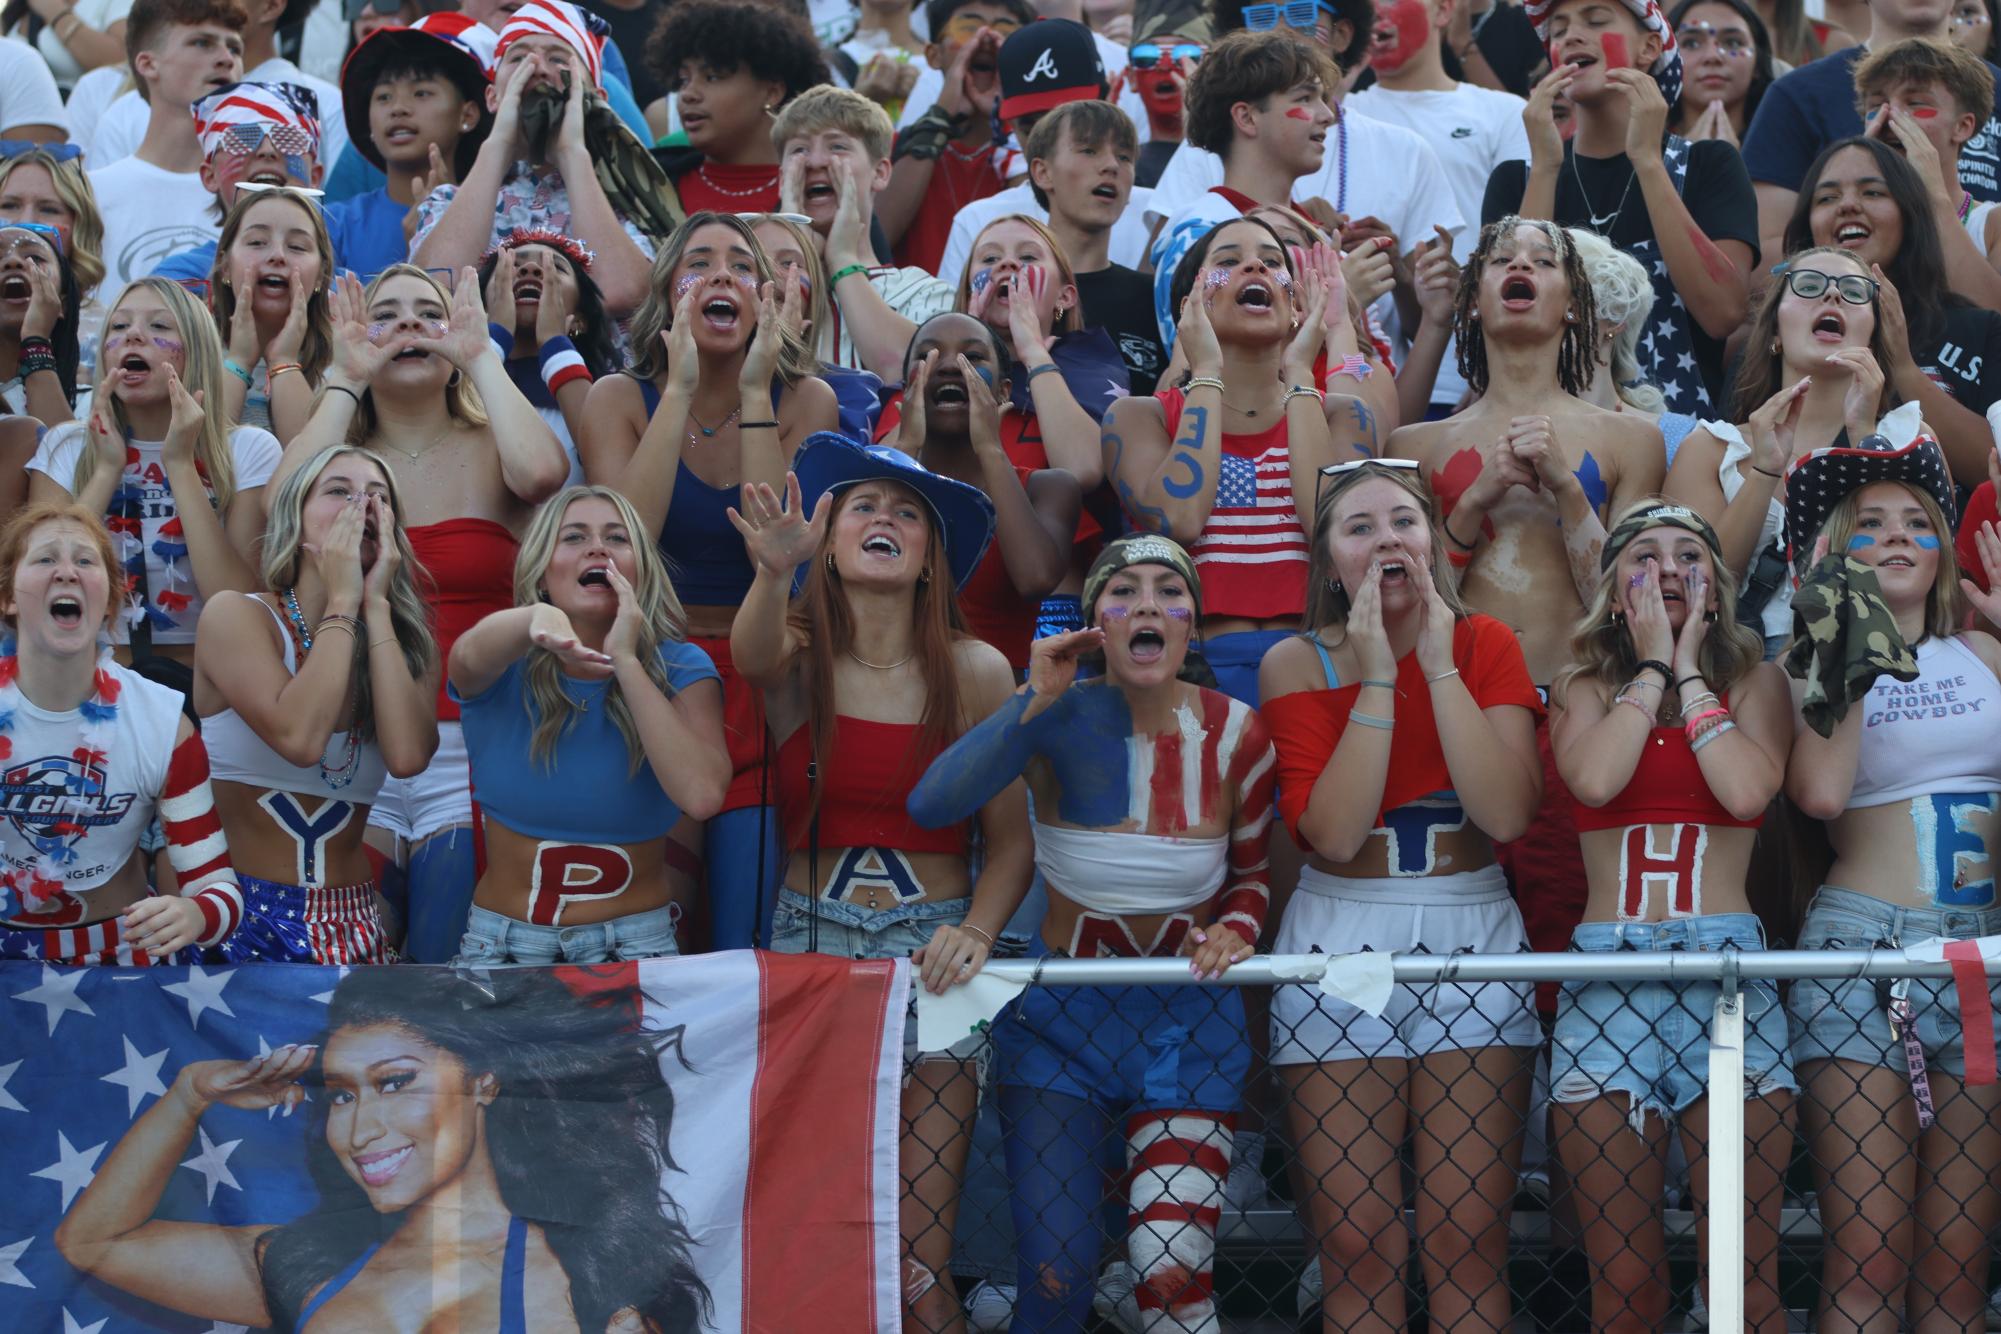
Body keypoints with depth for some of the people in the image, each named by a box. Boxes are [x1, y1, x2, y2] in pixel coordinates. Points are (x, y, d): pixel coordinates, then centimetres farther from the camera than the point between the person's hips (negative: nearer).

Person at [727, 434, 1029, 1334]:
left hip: (930, 948, 0)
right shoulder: (797, 655, 1)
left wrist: (976, 931, -14)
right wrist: (775, 572, -45)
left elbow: (1010, 836, 5)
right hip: (810, 939, 0)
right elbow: (752, 657, -24)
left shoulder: (975, 672, 2)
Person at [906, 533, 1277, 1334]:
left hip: (1188, 1016, 1)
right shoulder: (1062, 717, -11)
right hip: (1063, 1014, 0)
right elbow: (931, 805, -26)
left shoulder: (1236, 735, -6)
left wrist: (1235, 930, -10)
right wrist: (1035, 703, -28)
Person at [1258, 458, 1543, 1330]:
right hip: (1339, 942, -1)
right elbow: (1334, 832, -15)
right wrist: (1377, 676, -16)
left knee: (1466, 1239, -3)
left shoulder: (1485, 646, 2)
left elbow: (1507, 815, -14)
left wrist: (1438, 662, -14)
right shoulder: (1298, 663, -1)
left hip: (1472, 932, 1)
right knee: (1355, 1242, -2)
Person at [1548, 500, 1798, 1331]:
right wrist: (1653, 664, 1)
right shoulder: (1585, 688, 13)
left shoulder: (1753, 681, 12)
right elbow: (1593, 778, -10)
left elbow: (1749, 788, -9)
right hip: (1607, 974, 1)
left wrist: (1690, 670, 1)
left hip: (1727, 962, -1)